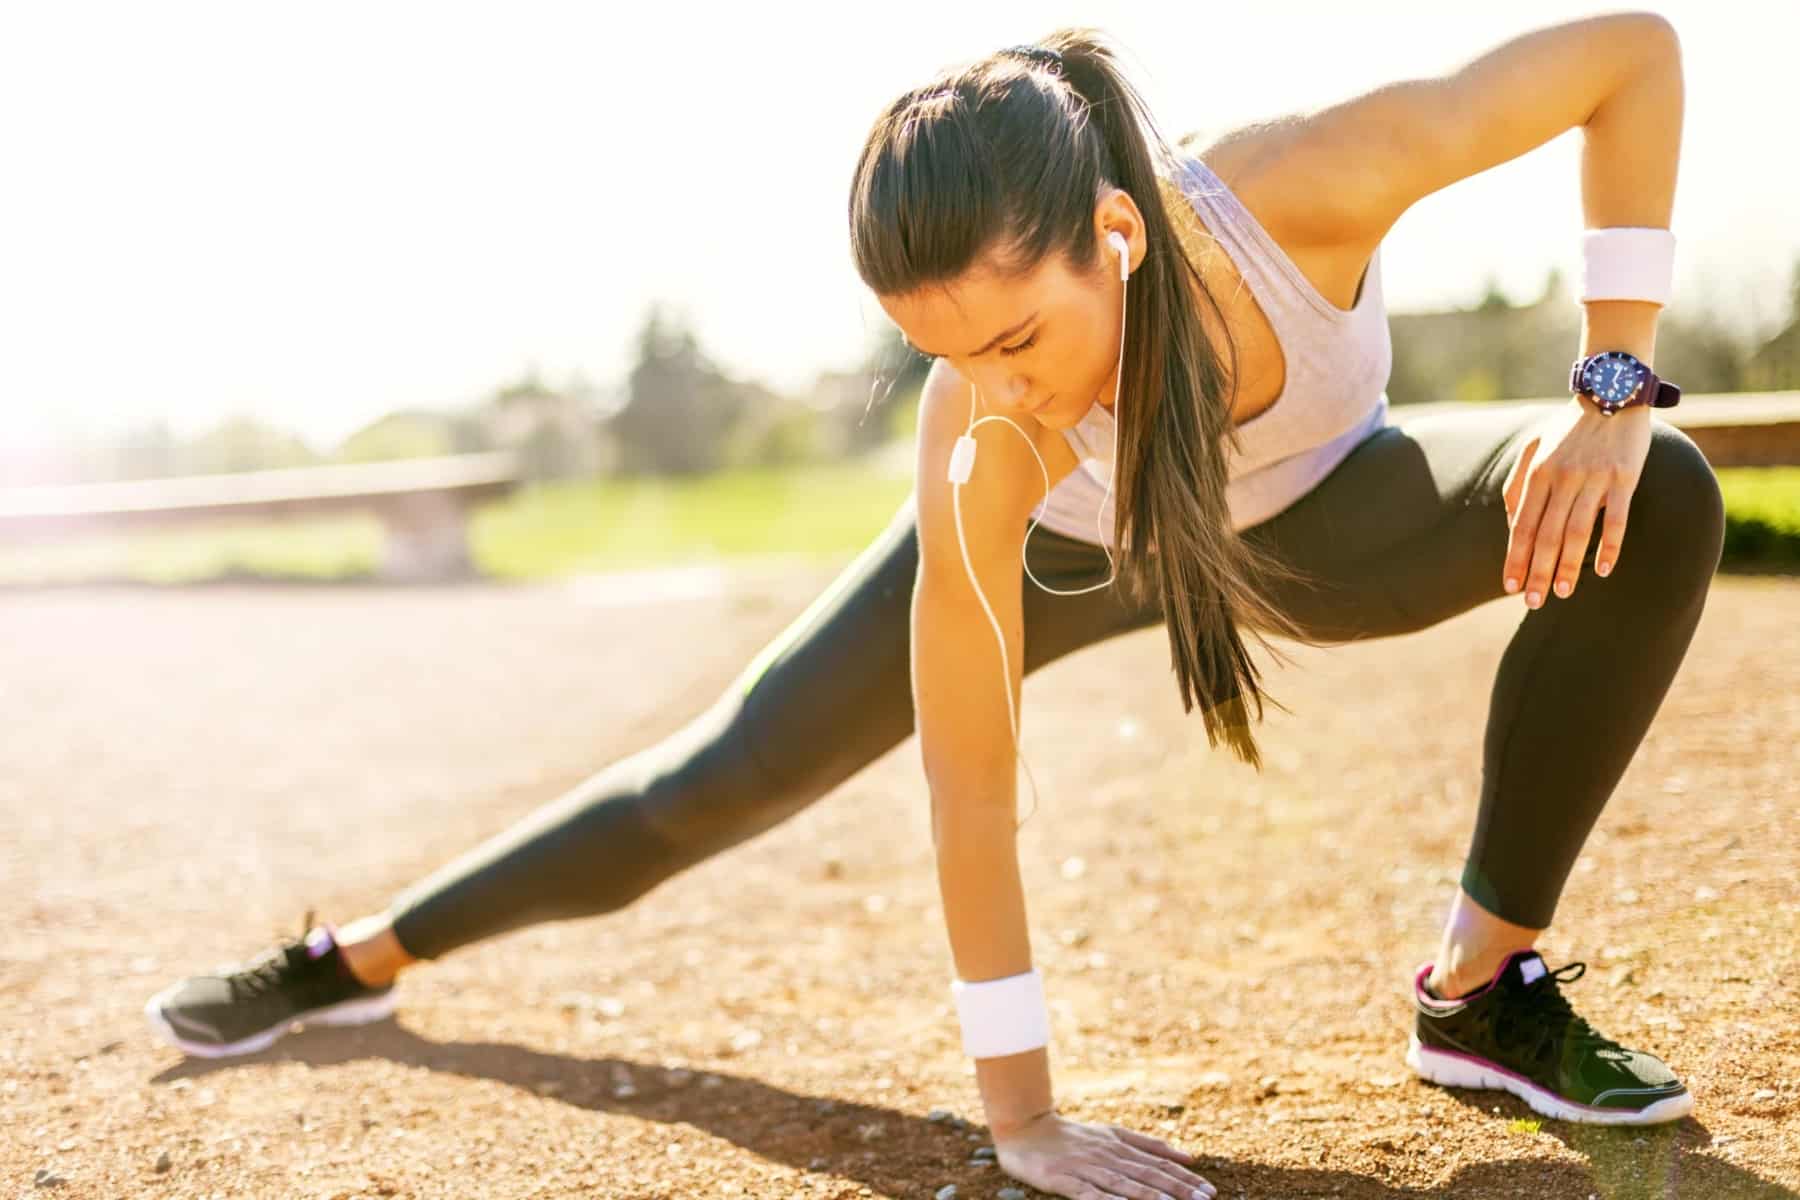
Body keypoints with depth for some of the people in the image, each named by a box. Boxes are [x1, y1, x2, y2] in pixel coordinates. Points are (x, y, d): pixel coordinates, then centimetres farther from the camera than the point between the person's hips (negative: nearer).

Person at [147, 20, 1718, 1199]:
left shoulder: (1316, 186, -43)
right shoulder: (982, 449, -42)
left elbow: (1633, 48, -27)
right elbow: (969, 791, -33)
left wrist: (1615, 385, -30)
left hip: (1304, 514, 2)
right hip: (1061, 538, -1)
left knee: (1660, 504, -23)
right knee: (720, 778, 1)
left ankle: (1484, 988, -10)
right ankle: (360, 957, 26)